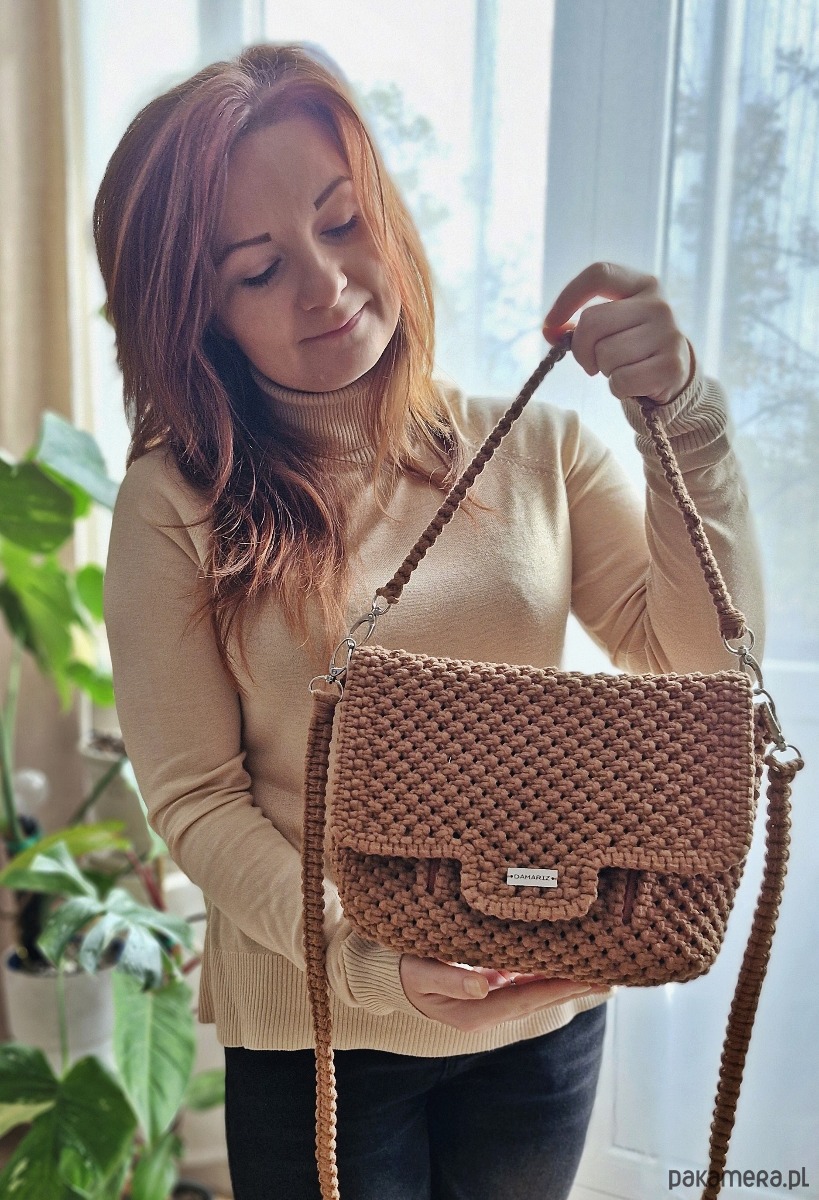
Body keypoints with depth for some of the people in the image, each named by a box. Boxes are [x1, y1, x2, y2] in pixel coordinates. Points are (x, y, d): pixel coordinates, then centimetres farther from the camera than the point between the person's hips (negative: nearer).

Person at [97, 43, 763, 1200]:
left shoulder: (540, 445, -4)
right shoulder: (174, 506, -13)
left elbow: (702, 660, -9)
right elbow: (196, 801, -12)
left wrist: (683, 415, -20)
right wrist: (365, 965, -23)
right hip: (317, 1031, -2)